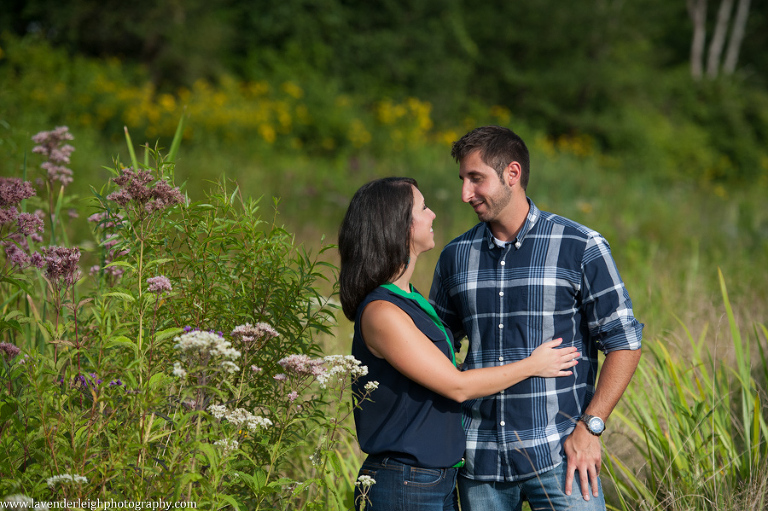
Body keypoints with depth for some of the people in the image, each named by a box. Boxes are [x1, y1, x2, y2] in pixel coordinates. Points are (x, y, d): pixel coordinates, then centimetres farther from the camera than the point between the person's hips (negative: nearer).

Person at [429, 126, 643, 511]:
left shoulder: (581, 248, -2)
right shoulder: (455, 256, 9)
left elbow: (624, 343, 0)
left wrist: (589, 427, -9)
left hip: (559, 454, -3)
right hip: (479, 460, 3)